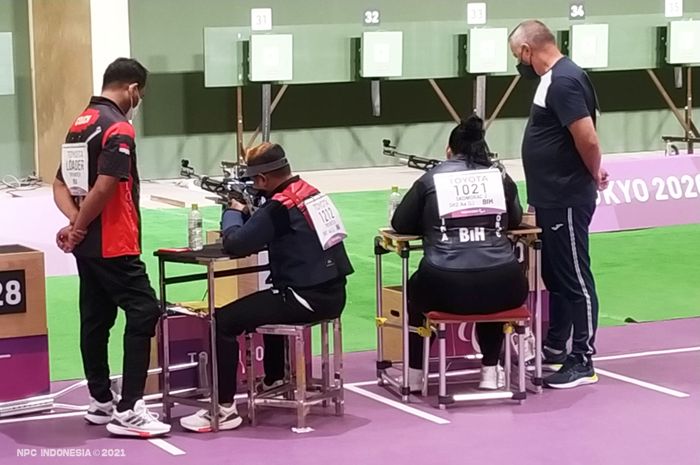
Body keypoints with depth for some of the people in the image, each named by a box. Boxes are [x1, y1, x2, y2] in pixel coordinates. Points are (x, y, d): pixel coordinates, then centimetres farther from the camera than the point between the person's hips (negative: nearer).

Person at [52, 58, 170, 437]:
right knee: (143, 313, -9)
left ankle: (101, 402, 21)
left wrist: (75, 222, -3)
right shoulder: (118, 129, -15)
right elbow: (103, 189, -23)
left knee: (95, 319, 14)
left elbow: (61, 185, 12)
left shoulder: (80, 124, 13)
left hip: (88, 244, 10)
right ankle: (128, 410, -12)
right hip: (113, 245, -10)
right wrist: (80, 227, -10)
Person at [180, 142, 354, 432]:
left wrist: (233, 211, 3)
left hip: (308, 299, -9)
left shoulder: (280, 205, -16)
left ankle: (224, 409, -6)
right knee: (268, 302, 37)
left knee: (224, 320, -6)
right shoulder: (311, 192, 11)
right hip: (331, 295, 9)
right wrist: (246, 212, 11)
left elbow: (235, 244, -15)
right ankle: (273, 381, 49)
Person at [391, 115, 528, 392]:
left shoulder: (431, 179, 10)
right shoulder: (501, 178, 13)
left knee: (416, 289, 33)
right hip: (502, 288, 1)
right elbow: (515, 220, 30)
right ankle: (490, 371, 33)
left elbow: (400, 224, 20)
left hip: (445, 289, -1)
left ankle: (414, 375, 35)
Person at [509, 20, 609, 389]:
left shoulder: (564, 81, -19)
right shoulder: (554, 78, 12)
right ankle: (554, 349, 29)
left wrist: (593, 176, -8)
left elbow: (588, 140, -24)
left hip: (566, 201, -10)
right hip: (552, 200, 10)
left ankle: (582, 361, 3)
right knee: (556, 277, 18)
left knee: (575, 279, -3)